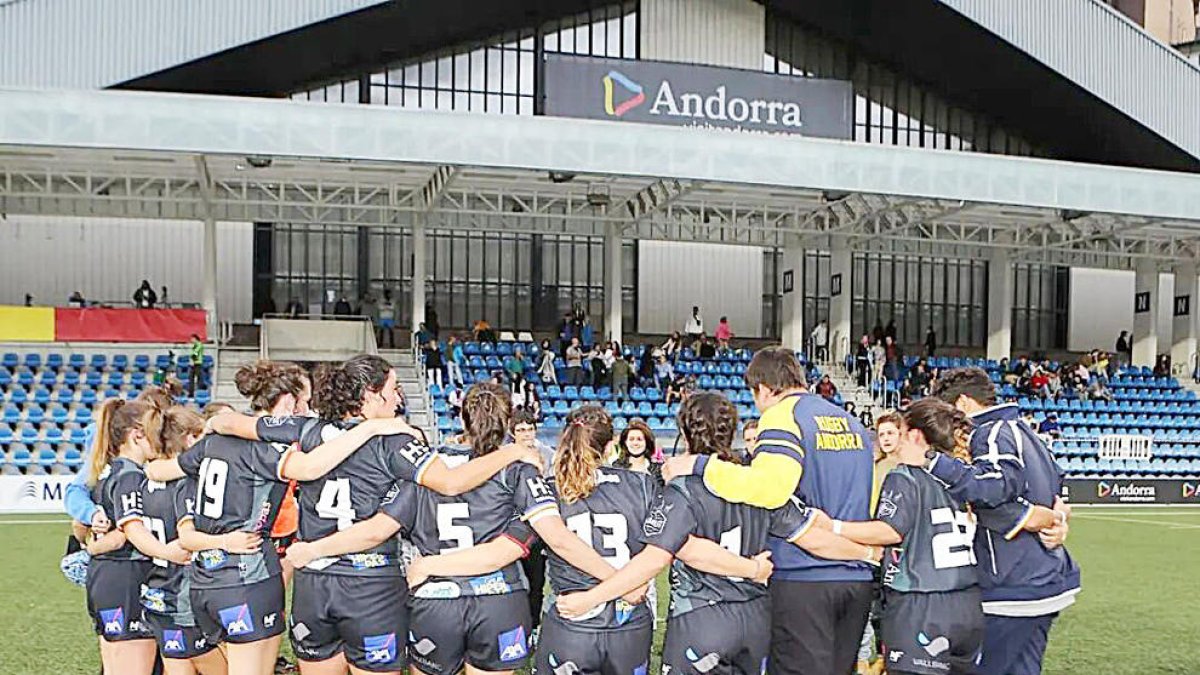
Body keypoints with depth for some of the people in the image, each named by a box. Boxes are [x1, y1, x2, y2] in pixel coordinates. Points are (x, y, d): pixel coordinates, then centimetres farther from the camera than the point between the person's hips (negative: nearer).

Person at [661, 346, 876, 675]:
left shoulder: (783, 416, -9)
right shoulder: (852, 423, 15)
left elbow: (768, 485, -27)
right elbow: (870, 501, 16)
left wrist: (699, 465, -20)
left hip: (804, 577, -7)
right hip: (858, 578, 7)